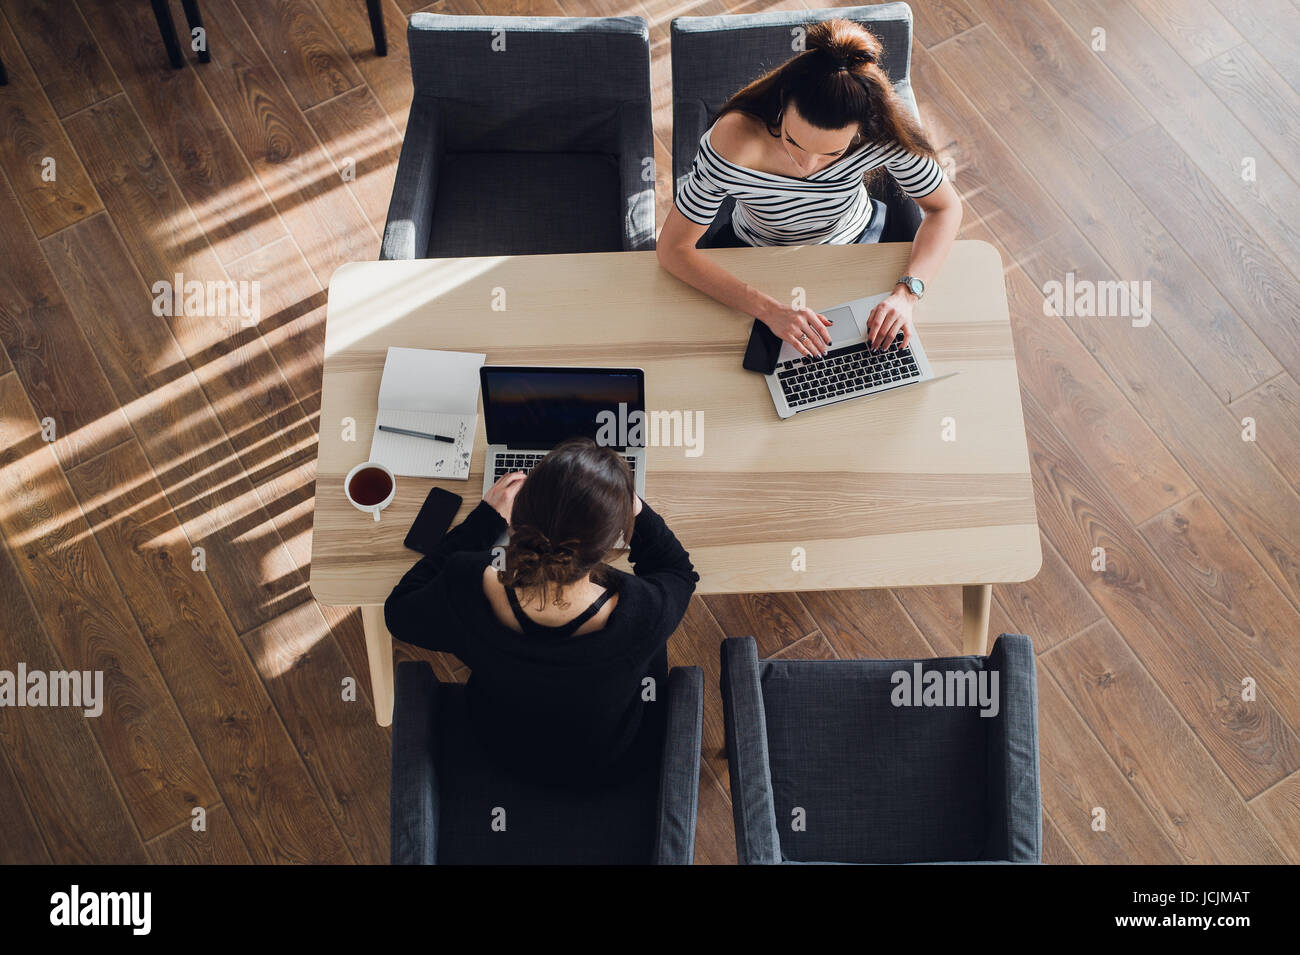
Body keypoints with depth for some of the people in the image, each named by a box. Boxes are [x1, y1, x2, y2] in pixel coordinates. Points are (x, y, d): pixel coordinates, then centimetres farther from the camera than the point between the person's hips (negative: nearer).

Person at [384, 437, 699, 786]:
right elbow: (680, 570, -13)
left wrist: (485, 518, -9)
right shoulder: (642, 614, -41)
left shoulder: (464, 594, -37)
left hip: (505, 751, 2)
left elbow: (399, 612, -10)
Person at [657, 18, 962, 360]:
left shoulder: (883, 135, -32)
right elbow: (673, 249, -32)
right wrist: (769, 310, -42)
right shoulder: (734, 143, -39)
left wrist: (905, 293, -34)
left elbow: (946, 207, -16)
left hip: (853, 242, 2)